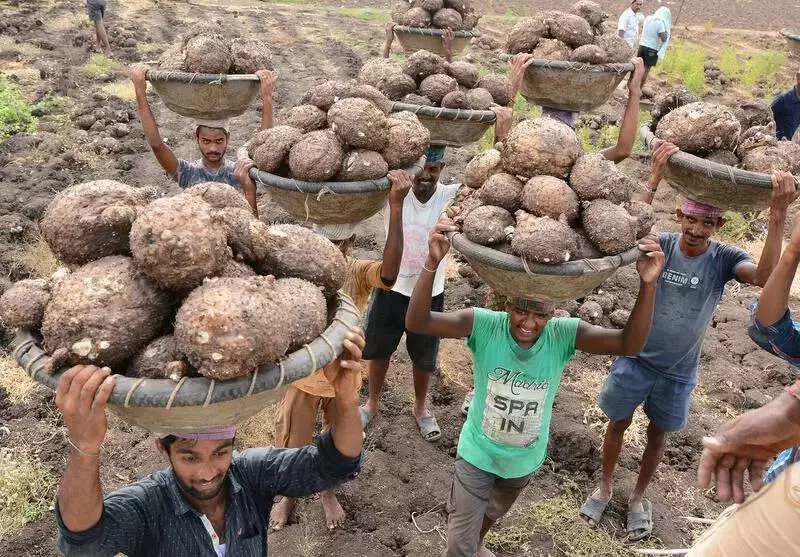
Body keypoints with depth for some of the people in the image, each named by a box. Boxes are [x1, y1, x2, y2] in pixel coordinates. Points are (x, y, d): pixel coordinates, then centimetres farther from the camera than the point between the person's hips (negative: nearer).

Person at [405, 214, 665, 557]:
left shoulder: (563, 334, -23)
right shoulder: (485, 325, -29)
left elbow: (629, 344, -30)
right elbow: (416, 323, -39)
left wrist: (648, 286, -46)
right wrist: (433, 263, -56)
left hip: (525, 459, 3)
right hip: (478, 453, -3)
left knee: (493, 513, 34)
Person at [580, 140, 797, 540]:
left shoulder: (724, 259, -15)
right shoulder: (661, 244, -17)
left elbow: (766, 276, -35)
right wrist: (655, 180, -50)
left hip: (679, 370, 1)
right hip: (636, 358, -1)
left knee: (658, 433, 18)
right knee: (618, 423, 15)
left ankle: (638, 496, 41)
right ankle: (605, 486, 40)